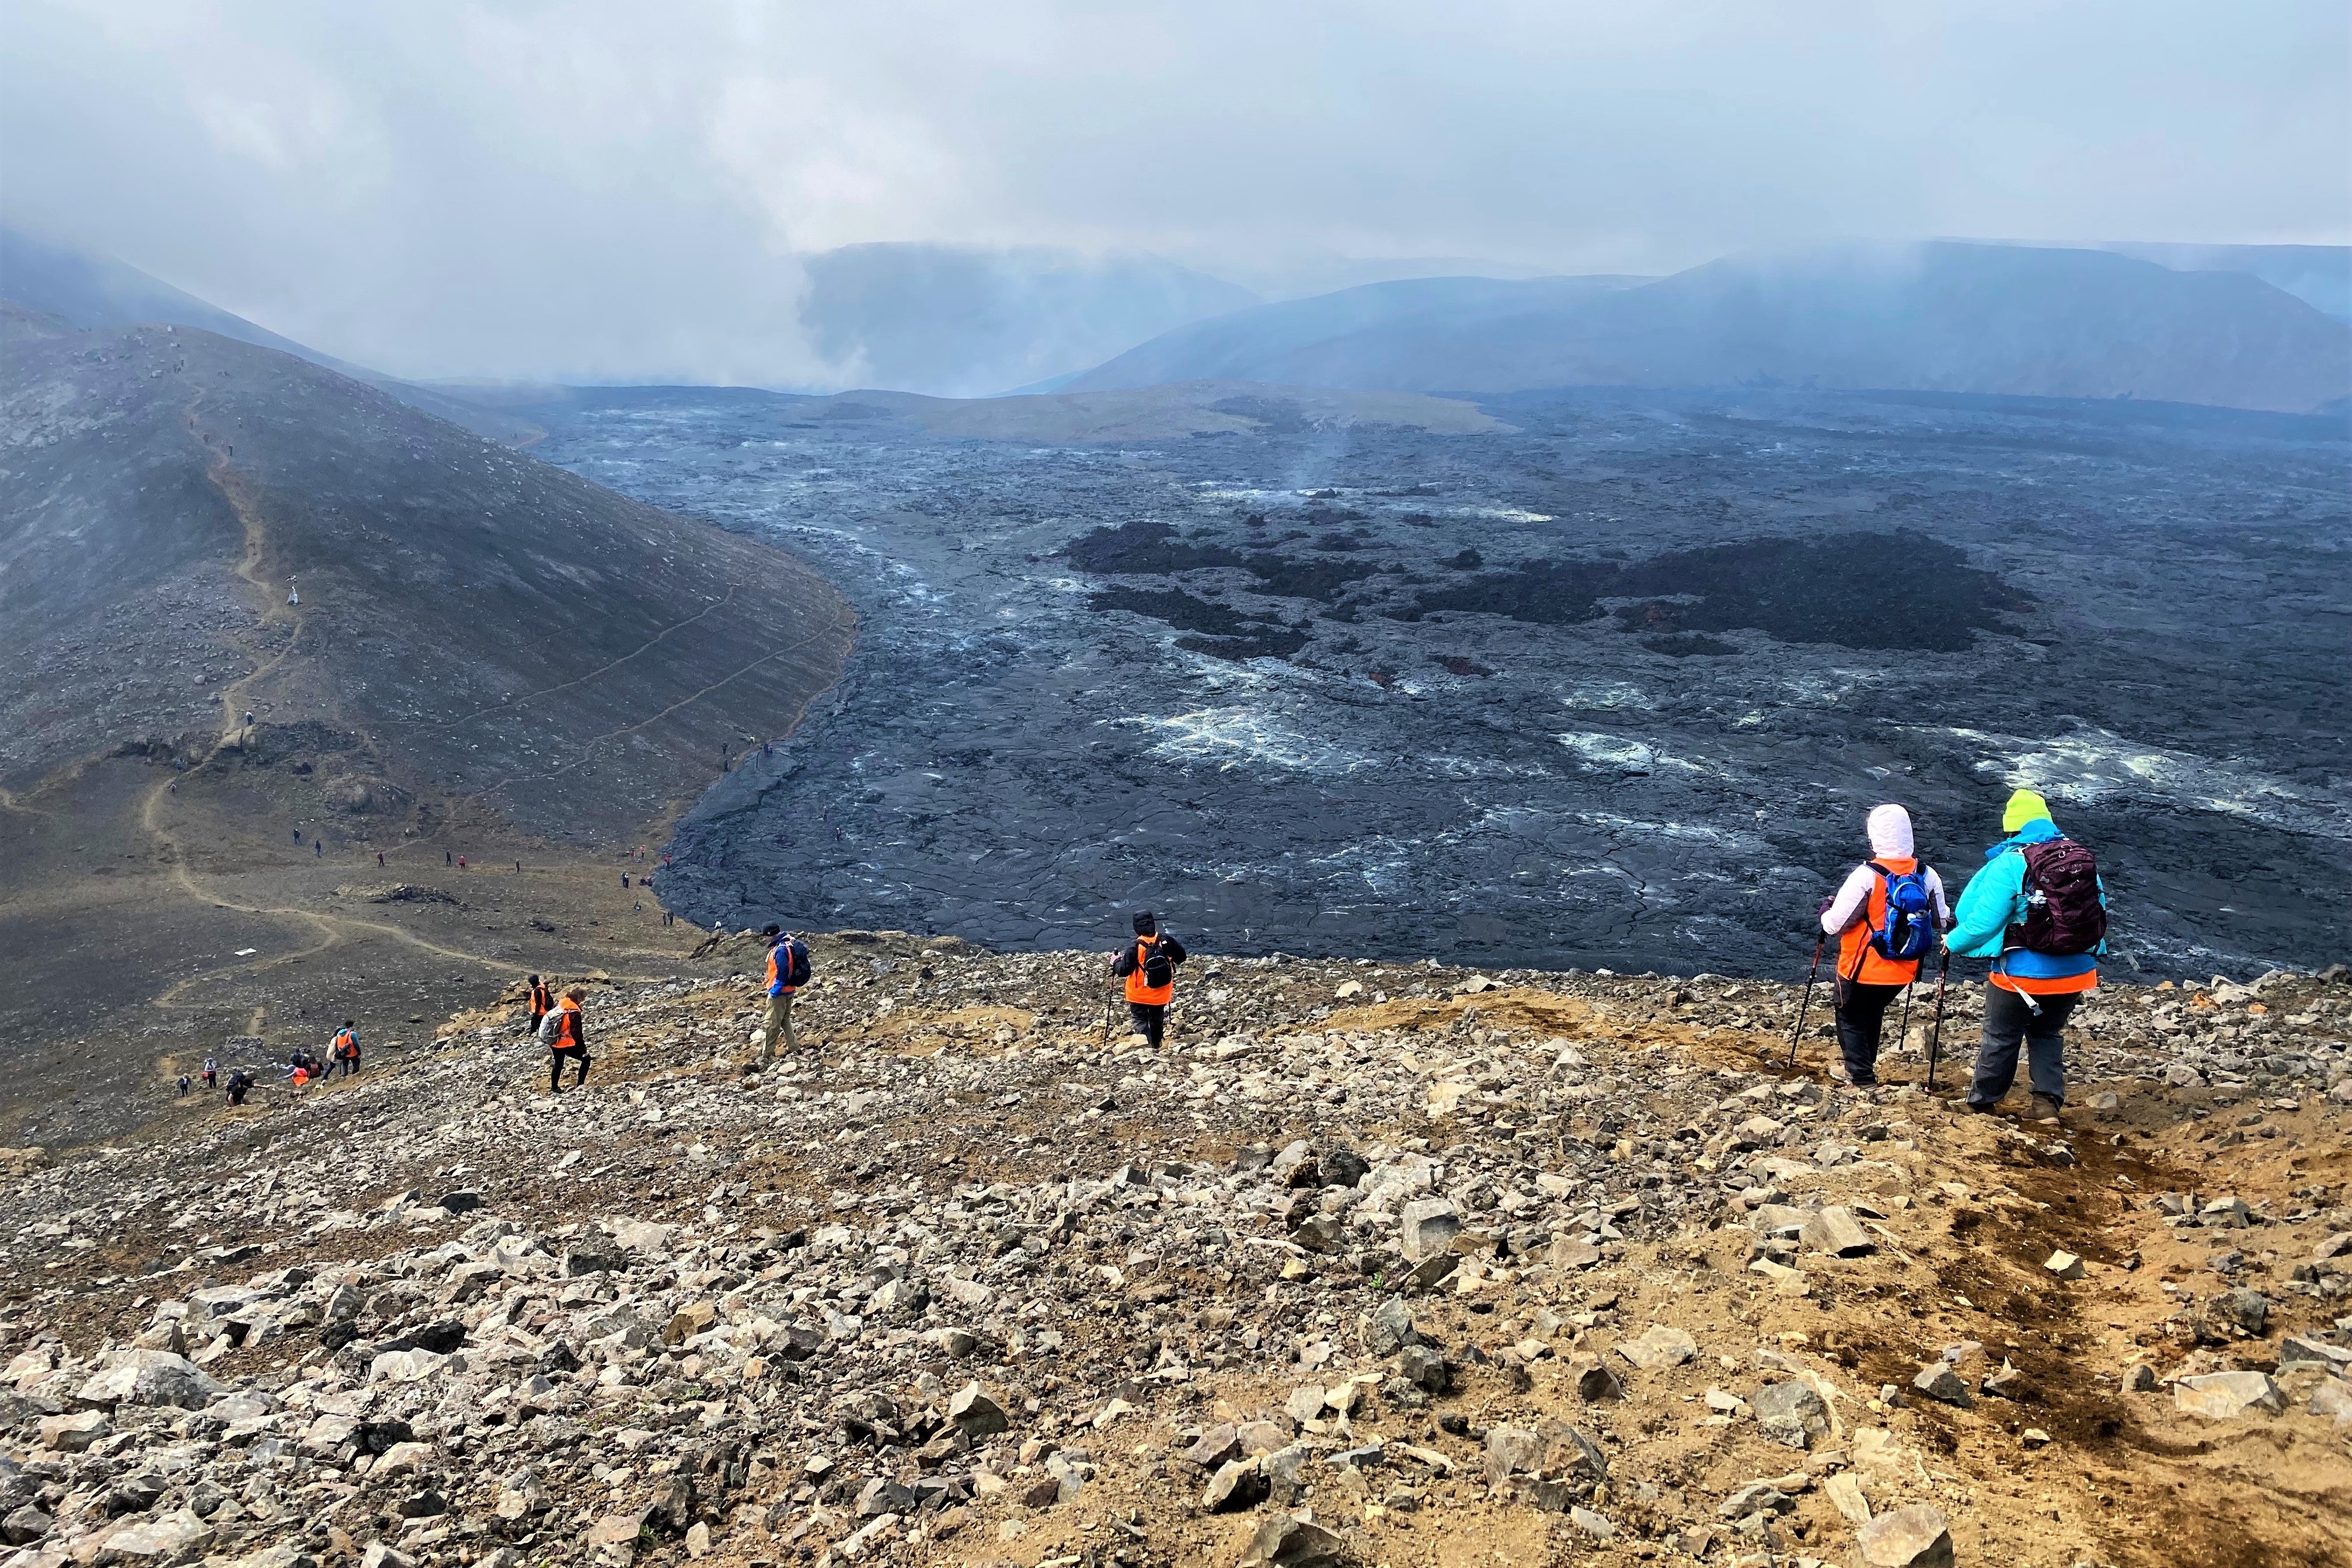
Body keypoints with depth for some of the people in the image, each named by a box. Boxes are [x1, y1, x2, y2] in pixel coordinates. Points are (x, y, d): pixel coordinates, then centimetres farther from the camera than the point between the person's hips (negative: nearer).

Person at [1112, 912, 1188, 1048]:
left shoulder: (1135, 948, -24)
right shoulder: (1166, 941, -15)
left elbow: (1123, 970, -18)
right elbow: (1181, 957, -2)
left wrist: (1115, 961, 2)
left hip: (1139, 995, -4)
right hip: (1161, 994, 4)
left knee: (1141, 1021, 8)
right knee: (1157, 1019, 25)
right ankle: (1156, 1046, 44)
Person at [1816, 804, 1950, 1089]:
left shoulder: (1866, 876, -22)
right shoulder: (1928, 876, -6)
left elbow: (1834, 925, -19)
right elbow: (1943, 922, 8)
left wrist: (1826, 912, 3)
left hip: (1863, 970, -5)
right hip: (1903, 972, 5)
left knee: (1851, 1019, 14)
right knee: (1873, 1014, 27)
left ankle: (1862, 1077, 7)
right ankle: (1864, 1067, 36)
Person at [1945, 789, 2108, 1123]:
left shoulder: (2009, 864, -15)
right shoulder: (2084, 857, 2)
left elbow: (1983, 921, -16)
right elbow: (2100, 912, 9)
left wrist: (1953, 942, 2)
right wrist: (2089, 952, 24)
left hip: (2021, 973, -5)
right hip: (2076, 973, 5)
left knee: (2001, 1039, 12)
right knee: (2048, 1033, 24)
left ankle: (1980, 1104, 26)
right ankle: (2049, 1101, 14)